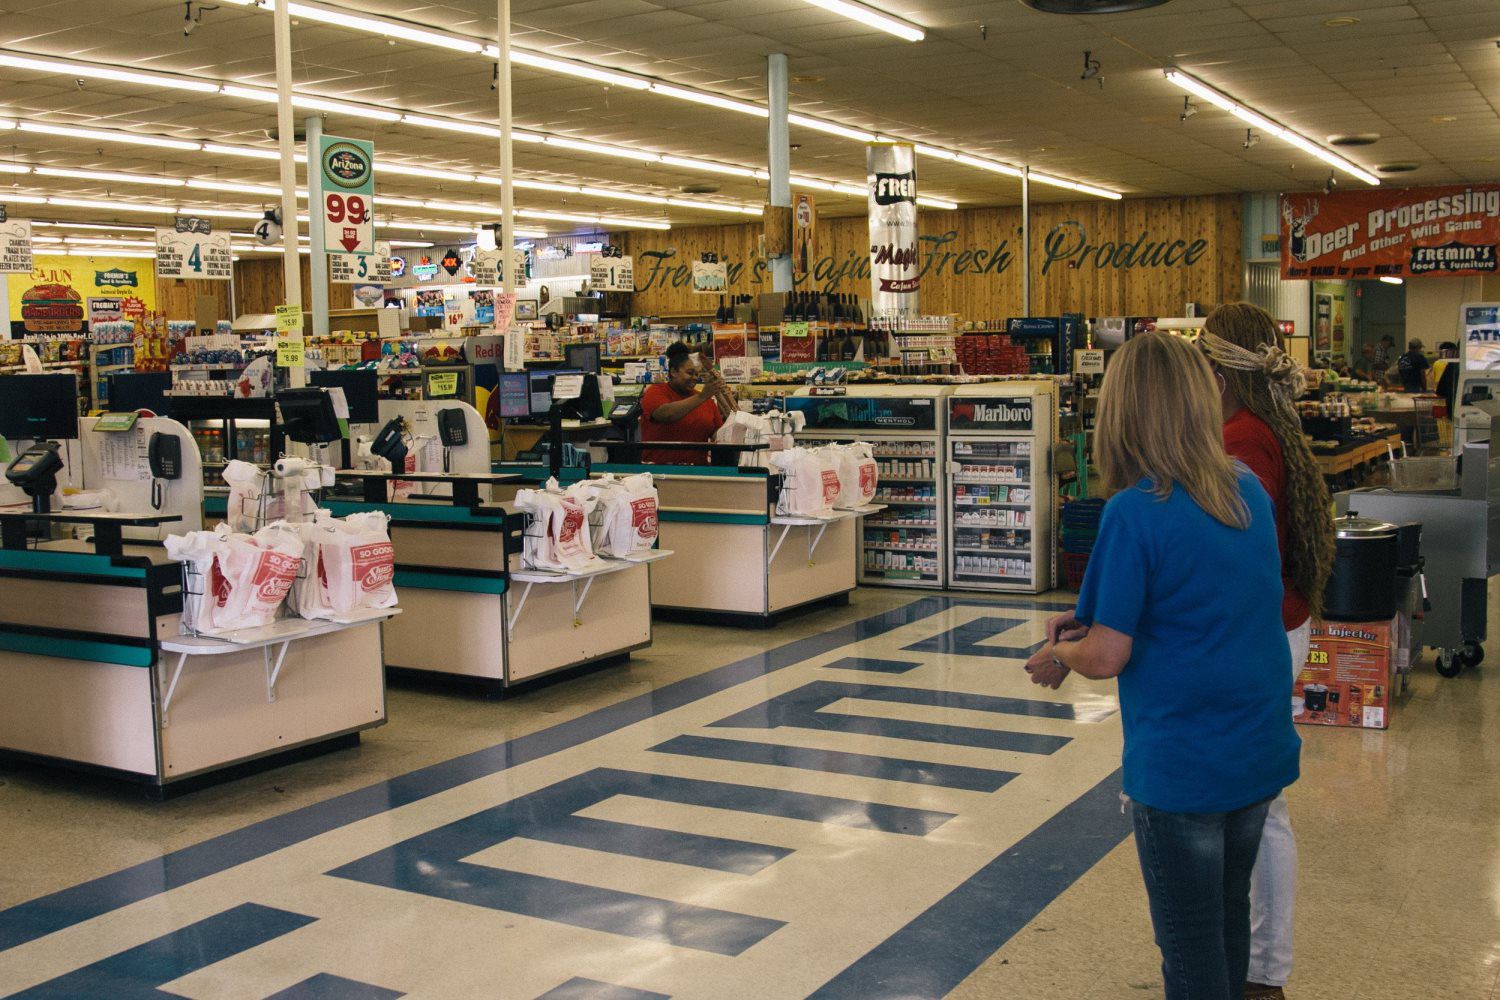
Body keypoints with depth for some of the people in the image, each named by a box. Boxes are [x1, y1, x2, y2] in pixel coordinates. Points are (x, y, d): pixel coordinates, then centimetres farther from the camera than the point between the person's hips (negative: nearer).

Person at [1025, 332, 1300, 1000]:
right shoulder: (1250, 491, 1)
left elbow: (1106, 658, -18)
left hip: (1182, 764, -7)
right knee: (1230, 916, 23)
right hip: (1261, 753, 7)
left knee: (1191, 944, 8)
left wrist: (1057, 654, 3)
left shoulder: (1135, 513, -20)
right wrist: (1095, 620, 10)